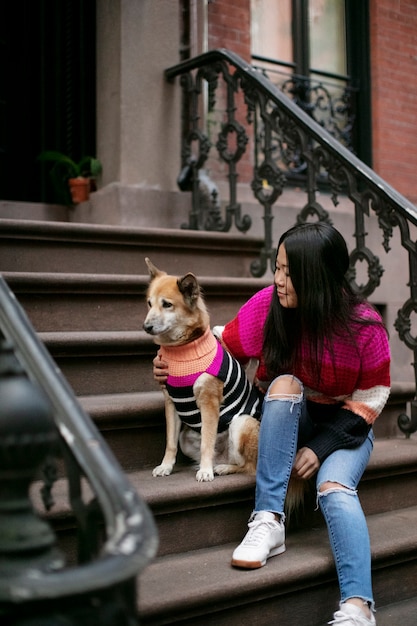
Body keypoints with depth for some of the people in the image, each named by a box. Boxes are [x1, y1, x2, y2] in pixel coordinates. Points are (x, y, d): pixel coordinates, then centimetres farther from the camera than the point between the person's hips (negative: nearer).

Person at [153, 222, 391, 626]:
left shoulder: (364, 325, -18)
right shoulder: (268, 304, -15)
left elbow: (371, 399, -11)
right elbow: (223, 347, -1)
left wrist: (321, 447, -19)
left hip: (344, 425, -1)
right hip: (284, 418, 2)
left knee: (335, 488, -31)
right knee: (285, 383, -32)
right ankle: (269, 521, -33)